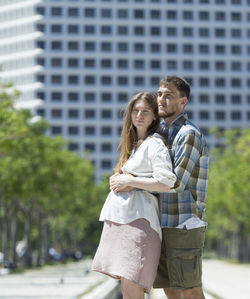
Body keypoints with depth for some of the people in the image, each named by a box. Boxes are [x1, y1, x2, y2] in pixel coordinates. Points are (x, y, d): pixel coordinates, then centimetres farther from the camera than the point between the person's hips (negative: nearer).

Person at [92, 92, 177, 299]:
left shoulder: (154, 144, -4)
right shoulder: (133, 144, 23)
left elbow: (166, 183, -16)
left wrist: (129, 181, -9)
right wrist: (119, 179, 12)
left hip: (138, 219, -9)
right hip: (119, 217, 9)